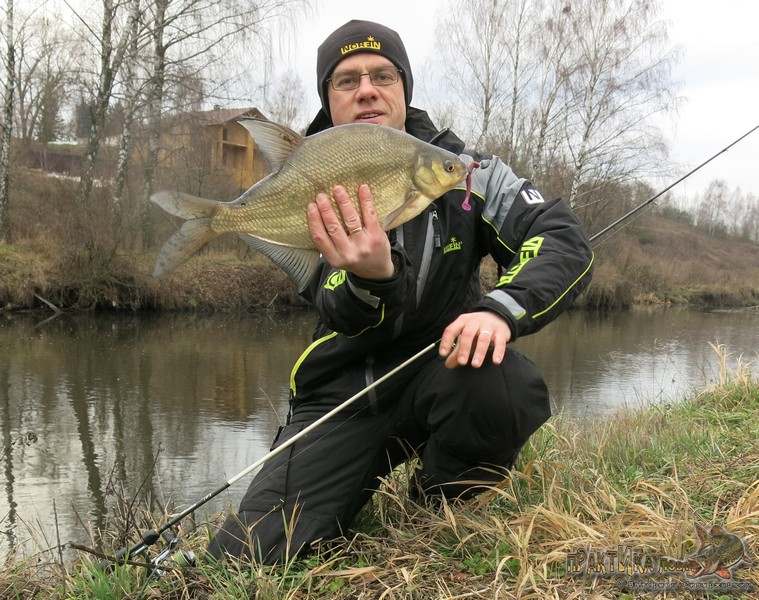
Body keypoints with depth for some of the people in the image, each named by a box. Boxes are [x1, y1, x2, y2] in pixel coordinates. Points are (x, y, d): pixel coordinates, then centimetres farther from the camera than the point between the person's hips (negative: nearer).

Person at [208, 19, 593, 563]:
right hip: (342, 393, 1)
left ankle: (448, 509, -2)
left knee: (503, 385, -36)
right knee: (243, 556, -14)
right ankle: (359, 503, 20)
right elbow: (343, 313, -18)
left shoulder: (461, 168, -5)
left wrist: (502, 309, -36)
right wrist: (371, 278, -43)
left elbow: (565, 240, -16)